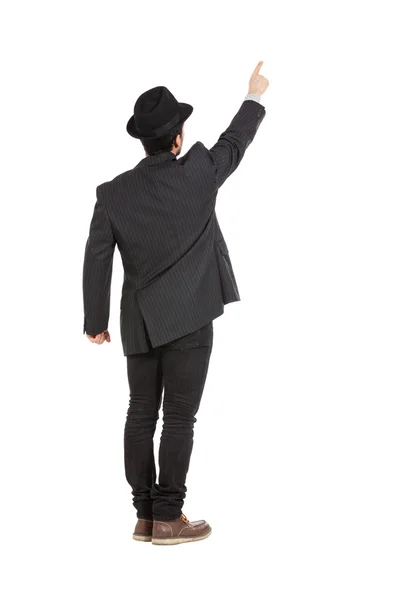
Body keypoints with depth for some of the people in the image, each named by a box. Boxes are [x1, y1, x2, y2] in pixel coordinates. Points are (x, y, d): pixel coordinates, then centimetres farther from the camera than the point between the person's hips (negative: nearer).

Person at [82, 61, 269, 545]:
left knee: (141, 415, 10)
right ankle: (167, 519, 3)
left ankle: (144, 516, 16)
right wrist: (255, 97, 28)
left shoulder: (113, 194, -3)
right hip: (189, 319, -3)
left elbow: (97, 261, -2)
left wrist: (95, 322, 7)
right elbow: (235, 142, 11)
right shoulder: (198, 174, -8)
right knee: (179, 419, 0)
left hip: (140, 323, 4)